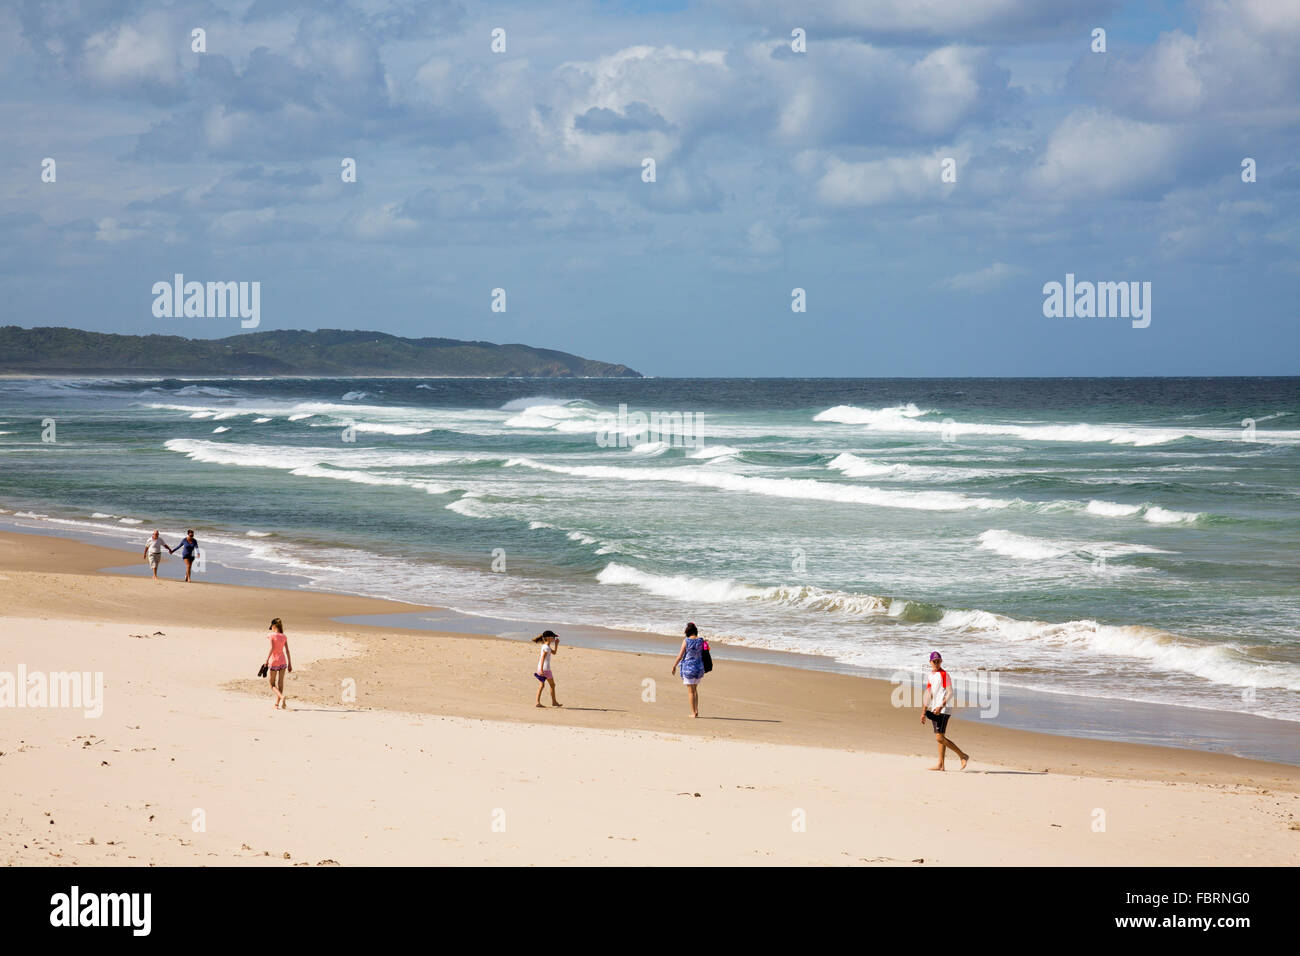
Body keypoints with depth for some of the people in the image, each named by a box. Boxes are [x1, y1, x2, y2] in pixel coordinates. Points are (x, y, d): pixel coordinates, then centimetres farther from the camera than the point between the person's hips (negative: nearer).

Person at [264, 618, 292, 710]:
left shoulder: (271, 636, -9)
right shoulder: (284, 637, 4)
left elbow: (272, 648, -20)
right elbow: (287, 651, 5)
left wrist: (267, 660, -19)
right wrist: (290, 664, 9)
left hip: (273, 662, -5)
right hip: (283, 661, 5)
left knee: (272, 685, 4)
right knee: (280, 683, 11)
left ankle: (282, 697, -22)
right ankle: (277, 704, 13)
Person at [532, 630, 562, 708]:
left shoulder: (545, 646, 14)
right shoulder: (546, 647, -16)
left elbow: (554, 653, 26)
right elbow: (543, 658, -22)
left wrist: (556, 644, 20)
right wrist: (541, 670, -26)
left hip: (541, 667, 9)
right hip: (545, 667, -9)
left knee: (541, 685, 8)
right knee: (552, 685, 7)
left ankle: (538, 702, 1)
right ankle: (554, 702, 17)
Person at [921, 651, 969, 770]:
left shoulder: (944, 674, -9)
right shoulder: (931, 676, 16)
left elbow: (950, 693, -17)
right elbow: (927, 695, 21)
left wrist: (941, 706, -27)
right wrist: (924, 712, 19)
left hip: (944, 710, -8)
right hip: (935, 709, 8)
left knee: (940, 737, -15)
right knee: (940, 738, 9)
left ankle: (963, 756, -8)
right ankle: (941, 765, 11)